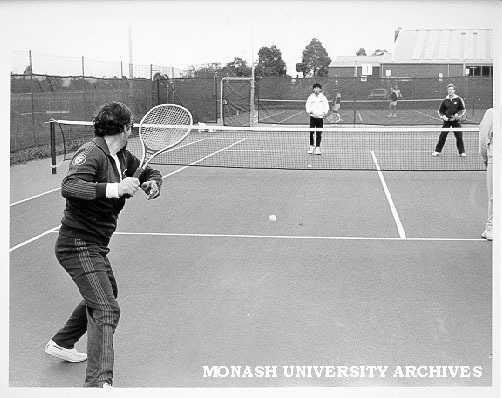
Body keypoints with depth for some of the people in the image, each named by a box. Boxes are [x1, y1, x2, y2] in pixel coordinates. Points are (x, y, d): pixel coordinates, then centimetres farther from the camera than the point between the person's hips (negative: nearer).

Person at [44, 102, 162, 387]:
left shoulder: (122, 157, 6)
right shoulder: (92, 153, -20)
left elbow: (151, 172, 19)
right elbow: (69, 187, -35)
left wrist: (153, 183, -6)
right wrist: (114, 189, -45)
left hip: (96, 245, 10)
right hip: (78, 244, -10)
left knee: (105, 294, 29)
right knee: (107, 309, -19)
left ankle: (61, 343, 46)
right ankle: (99, 381, -23)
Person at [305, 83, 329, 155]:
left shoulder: (323, 97, 3)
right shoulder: (310, 97, 1)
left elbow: (326, 106, 6)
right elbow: (307, 107, 1)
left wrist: (325, 112, -12)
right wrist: (312, 112, -15)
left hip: (320, 117, 1)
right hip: (313, 117, -1)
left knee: (319, 133, -1)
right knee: (311, 132, -7)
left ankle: (318, 148, 6)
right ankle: (311, 146, 9)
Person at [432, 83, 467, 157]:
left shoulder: (458, 99, -1)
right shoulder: (444, 101, 5)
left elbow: (463, 110, 5)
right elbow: (440, 111, 15)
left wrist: (458, 115, -11)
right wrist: (443, 116, -3)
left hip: (456, 121, -1)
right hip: (447, 121, 1)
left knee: (459, 137, -2)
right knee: (442, 136, -4)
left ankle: (462, 152, 9)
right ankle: (437, 151, 5)